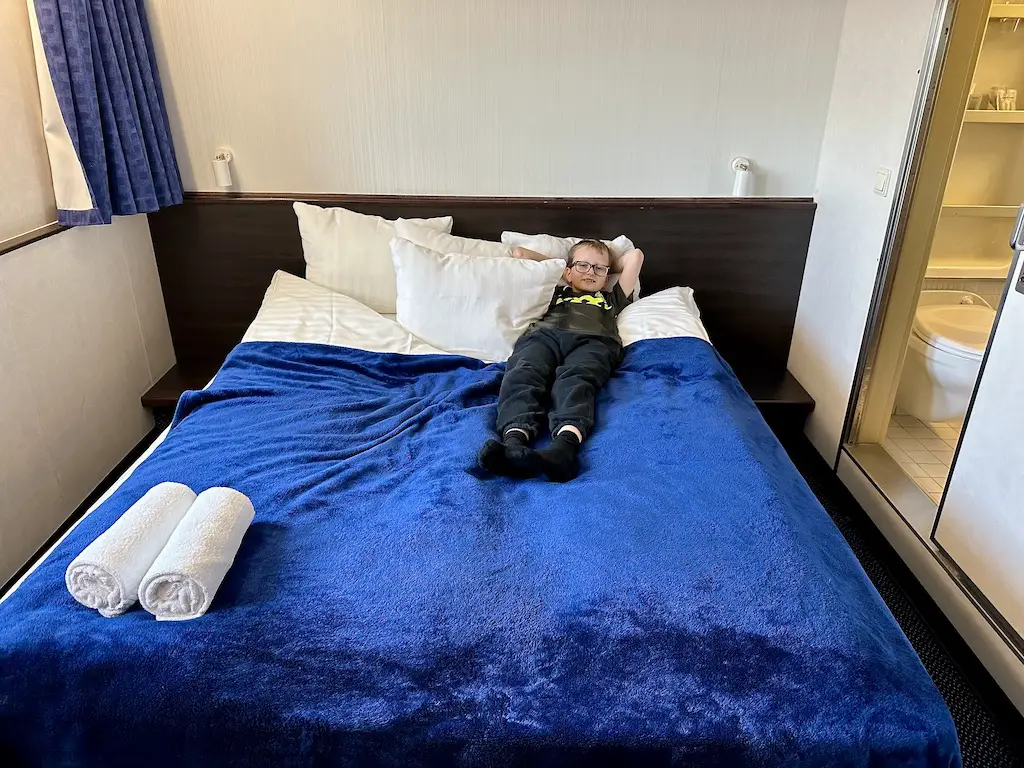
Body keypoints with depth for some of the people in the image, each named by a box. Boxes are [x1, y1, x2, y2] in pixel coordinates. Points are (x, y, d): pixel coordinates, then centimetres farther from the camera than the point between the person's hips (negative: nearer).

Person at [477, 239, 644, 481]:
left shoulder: (611, 298, 43)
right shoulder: (555, 292, 42)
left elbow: (635, 255, 47)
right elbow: (519, 253, 50)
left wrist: (610, 265, 55)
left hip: (593, 340, -1)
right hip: (544, 335, 1)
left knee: (575, 380, -35)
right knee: (523, 373, -34)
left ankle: (565, 445, -64)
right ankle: (514, 440, -60)